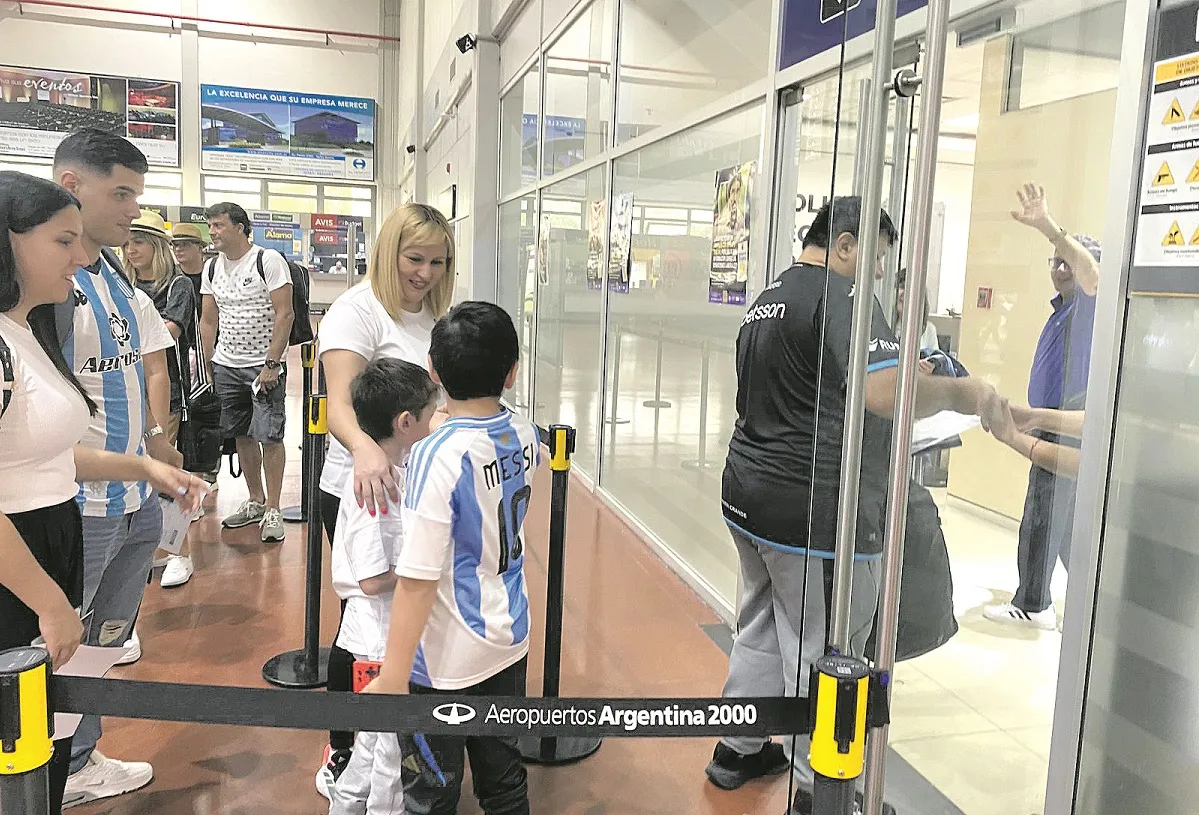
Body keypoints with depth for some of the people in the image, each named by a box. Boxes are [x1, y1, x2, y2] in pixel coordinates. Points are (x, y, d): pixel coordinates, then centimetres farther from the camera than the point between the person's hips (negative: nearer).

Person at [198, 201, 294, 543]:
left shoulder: (269, 261, -7)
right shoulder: (211, 268, 12)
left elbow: (284, 315, -12)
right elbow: (208, 320, 16)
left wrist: (271, 364, -16)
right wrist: (208, 365, 9)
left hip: (264, 365, -6)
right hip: (226, 365, 6)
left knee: (269, 436, -6)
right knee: (242, 435, 10)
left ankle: (273, 510, 2)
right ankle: (256, 501, 24)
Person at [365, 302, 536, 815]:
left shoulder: (437, 456, -24)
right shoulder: (525, 435, -5)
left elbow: (418, 580, -25)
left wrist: (393, 678, -19)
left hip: (447, 660, -6)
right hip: (509, 639, 6)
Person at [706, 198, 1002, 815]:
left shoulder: (767, 298, 15)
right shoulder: (844, 296, -14)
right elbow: (887, 394, -27)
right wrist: (961, 393, -10)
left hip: (748, 493, 9)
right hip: (812, 514, -9)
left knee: (761, 630, 21)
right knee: (821, 655, 4)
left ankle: (738, 750, 35)